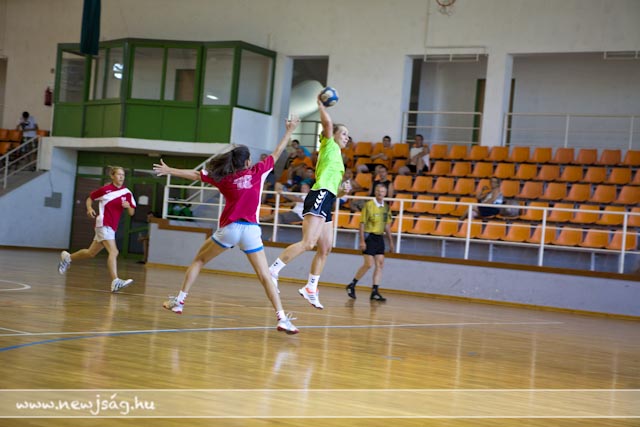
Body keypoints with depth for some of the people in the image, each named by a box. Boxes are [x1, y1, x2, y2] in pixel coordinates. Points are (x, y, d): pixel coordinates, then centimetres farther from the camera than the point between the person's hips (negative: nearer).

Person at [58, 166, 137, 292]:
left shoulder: (127, 193, 4)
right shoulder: (105, 190, -5)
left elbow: (131, 213, 6)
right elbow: (90, 198, 9)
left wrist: (128, 206, -15)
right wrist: (89, 208, -9)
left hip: (112, 228, 6)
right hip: (103, 225, -6)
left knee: (91, 253, 18)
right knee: (113, 252, -23)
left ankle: (68, 257, 41)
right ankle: (115, 282, -31)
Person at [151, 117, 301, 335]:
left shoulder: (224, 177, 7)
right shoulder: (257, 172, 5)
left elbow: (195, 174, 15)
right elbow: (277, 153, 15)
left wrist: (169, 170, 28)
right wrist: (290, 130, 27)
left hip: (229, 228, 0)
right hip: (251, 230, 0)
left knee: (198, 261, 20)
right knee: (265, 276, -2)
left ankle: (179, 301, 17)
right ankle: (282, 318, -14)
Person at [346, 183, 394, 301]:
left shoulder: (386, 207, 10)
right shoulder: (369, 205, -8)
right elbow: (362, 223, -9)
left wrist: (390, 241, 15)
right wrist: (362, 240, -14)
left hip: (380, 238, 6)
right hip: (370, 236, -6)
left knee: (380, 264, -1)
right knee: (368, 264, -9)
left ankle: (374, 292, 3)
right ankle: (352, 285, 8)